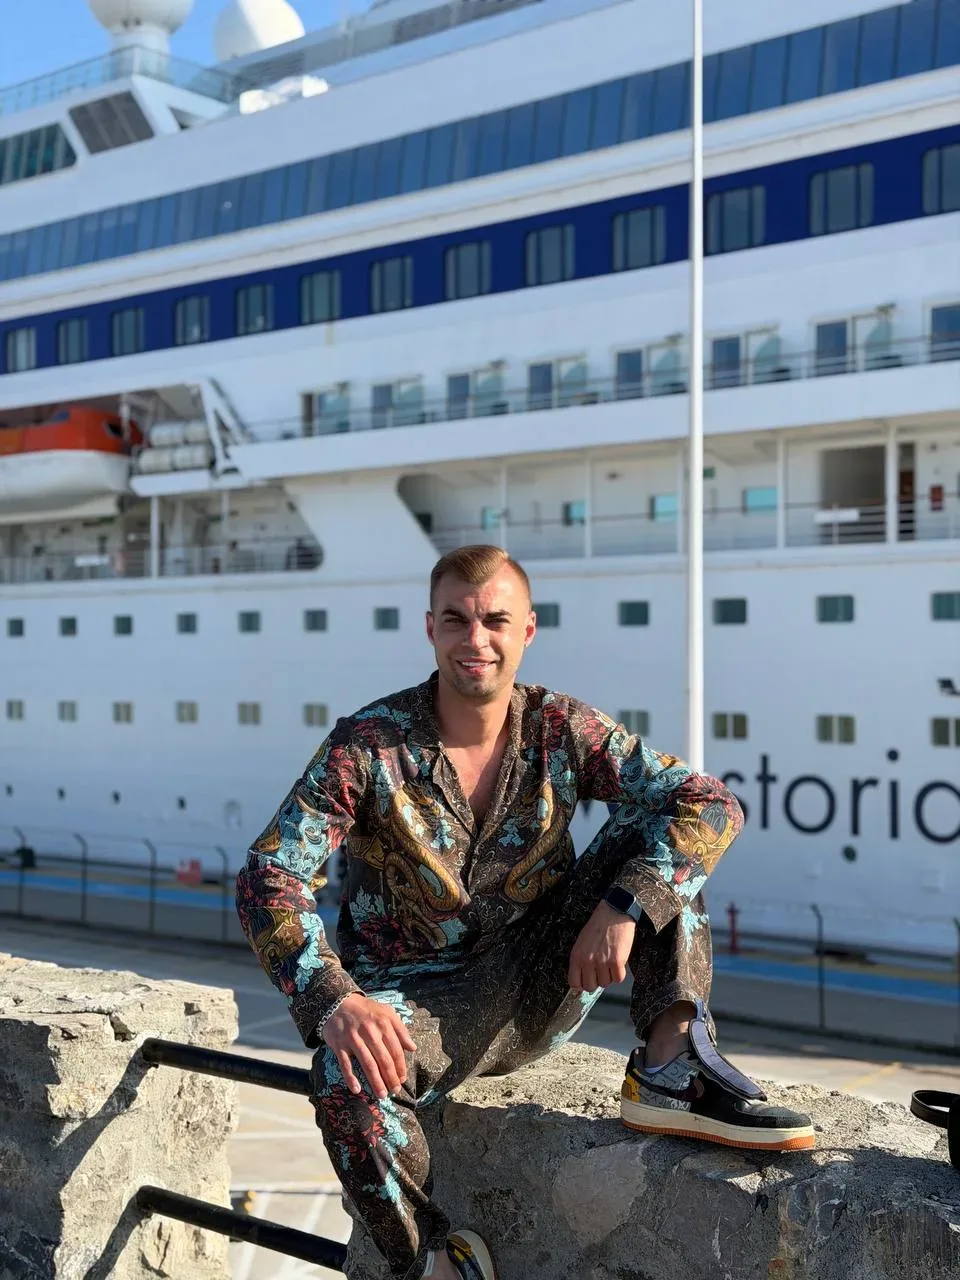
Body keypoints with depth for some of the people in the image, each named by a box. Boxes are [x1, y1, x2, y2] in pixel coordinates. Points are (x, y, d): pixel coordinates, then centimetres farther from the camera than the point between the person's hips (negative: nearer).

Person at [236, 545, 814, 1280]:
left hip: (539, 992, 3)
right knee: (348, 1081, -36)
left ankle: (673, 1069, -20)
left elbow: (711, 806, -14)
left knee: (651, 838, -13)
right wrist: (332, 999, -37)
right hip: (418, 1004, -2)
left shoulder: (562, 730, -6)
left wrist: (624, 907, -30)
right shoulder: (369, 744, -13)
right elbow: (268, 878, -20)